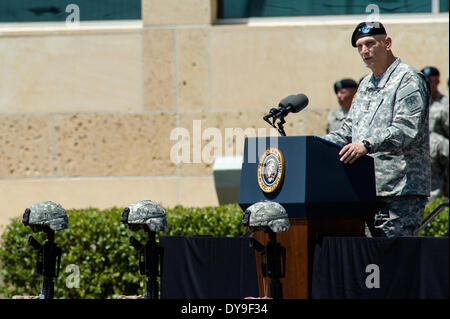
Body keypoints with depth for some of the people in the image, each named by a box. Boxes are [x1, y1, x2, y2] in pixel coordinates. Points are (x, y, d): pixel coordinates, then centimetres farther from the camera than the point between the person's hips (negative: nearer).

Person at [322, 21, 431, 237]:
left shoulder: (408, 80, -6)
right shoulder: (366, 85, 22)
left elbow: (406, 129, -19)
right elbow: (349, 130, 26)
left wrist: (367, 145, -32)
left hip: (400, 192, -8)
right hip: (368, 190, 8)